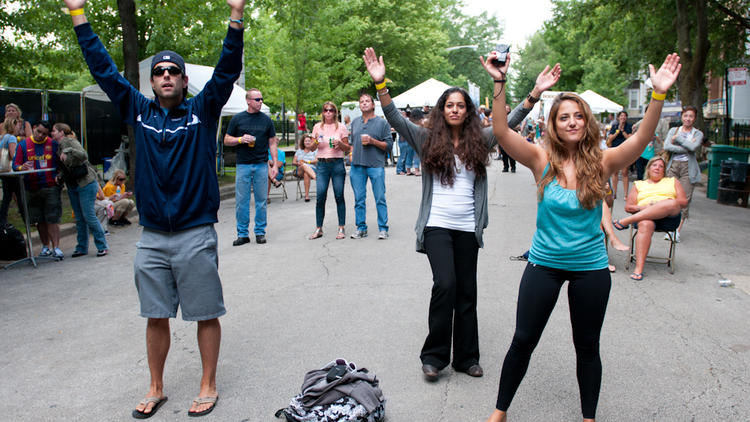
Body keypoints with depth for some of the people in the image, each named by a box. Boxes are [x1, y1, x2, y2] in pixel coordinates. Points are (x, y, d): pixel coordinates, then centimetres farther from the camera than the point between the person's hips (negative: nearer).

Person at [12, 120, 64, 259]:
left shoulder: (53, 144, 5)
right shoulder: (23, 145, 6)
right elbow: (15, 165, 3)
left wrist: (59, 175, -8)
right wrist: (22, 168, -20)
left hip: (50, 187, -2)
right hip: (32, 189, 2)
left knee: (52, 219, -6)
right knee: (40, 221, 9)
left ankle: (56, 248, -6)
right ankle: (45, 246, 20)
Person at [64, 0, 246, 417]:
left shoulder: (203, 110, 0)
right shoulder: (140, 112, 8)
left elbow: (228, 70, -10)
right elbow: (104, 70, 10)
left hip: (196, 234, -3)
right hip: (152, 237, 3)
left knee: (206, 315, 6)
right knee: (156, 316, 13)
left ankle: (209, 385, 23)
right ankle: (157, 388, 30)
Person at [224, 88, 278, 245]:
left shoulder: (266, 120, 8)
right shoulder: (237, 119, 6)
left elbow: (272, 143, 10)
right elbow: (226, 140, 9)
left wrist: (275, 165, 2)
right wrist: (240, 139, -11)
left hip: (261, 165, 1)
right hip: (243, 165, 0)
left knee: (261, 200, 3)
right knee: (241, 201, 0)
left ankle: (260, 232, 14)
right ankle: (242, 234, 9)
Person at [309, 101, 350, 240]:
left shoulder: (341, 127, 5)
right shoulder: (317, 127, 10)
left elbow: (347, 149, 7)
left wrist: (340, 143, -12)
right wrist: (315, 140, -8)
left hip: (337, 163, -1)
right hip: (322, 164, 1)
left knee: (339, 196, 0)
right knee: (320, 196, -4)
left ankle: (341, 228, 8)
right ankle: (318, 228, 7)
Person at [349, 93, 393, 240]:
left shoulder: (382, 122, 1)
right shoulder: (355, 122, 15)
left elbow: (389, 144, -2)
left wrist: (373, 141, -13)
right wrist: (352, 154, 10)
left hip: (376, 165, -4)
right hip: (357, 166, 4)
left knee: (380, 199, -3)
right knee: (359, 199, 7)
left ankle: (383, 228, 6)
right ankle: (361, 228, 16)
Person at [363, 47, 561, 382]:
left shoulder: (479, 142, 9)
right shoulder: (427, 139, 3)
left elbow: (510, 121, 7)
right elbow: (396, 119, -7)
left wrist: (536, 92, -3)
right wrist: (380, 84, -20)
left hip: (468, 227, 3)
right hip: (437, 225, -3)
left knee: (467, 291, 8)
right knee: (445, 285, -16)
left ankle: (466, 357, 20)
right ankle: (434, 355, 0)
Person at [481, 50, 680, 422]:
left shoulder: (601, 163, -8)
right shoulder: (542, 161, -9)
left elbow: (642, 139, -22)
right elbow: (501, 131, -21)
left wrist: (659, 94, -35)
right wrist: (499, 84, -32)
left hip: (590, 268, 1)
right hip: (544, 264, 0)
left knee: (587, 346, 14)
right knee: (523, 341, 7)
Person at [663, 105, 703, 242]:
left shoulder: (698, 134, 9)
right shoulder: (673, 130, 13)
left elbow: (694, 147, -12)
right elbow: (666, 146, -5)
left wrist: (678, 138, -3)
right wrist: (686, 148, -9)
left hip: (688, 168, -1)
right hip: (673, 166, 1)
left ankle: (678, 230, -2)